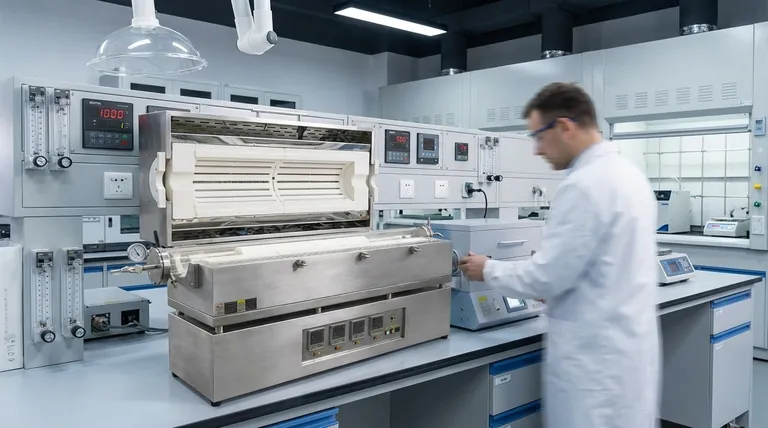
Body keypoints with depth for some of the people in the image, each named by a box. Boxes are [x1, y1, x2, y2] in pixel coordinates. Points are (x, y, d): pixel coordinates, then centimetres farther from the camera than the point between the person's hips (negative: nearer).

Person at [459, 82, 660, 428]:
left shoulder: (584, 185, -22)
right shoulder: (629, 174, 9)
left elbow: (548, 275, -20)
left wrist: (488, 270, -4)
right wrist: (551, 291, 19)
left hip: (596, 354, -9)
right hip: (626, 346, 9)